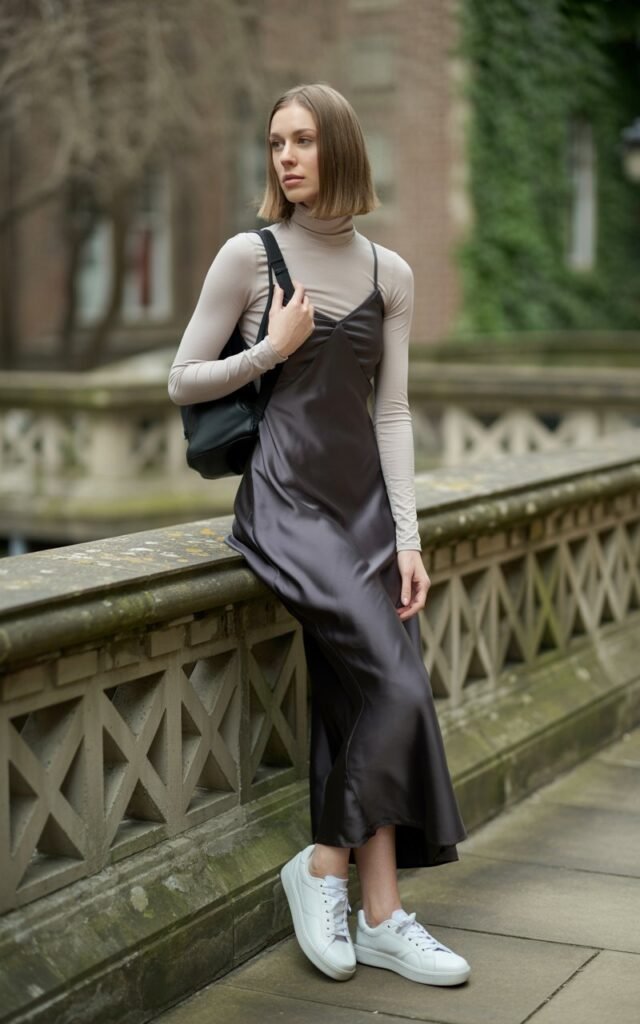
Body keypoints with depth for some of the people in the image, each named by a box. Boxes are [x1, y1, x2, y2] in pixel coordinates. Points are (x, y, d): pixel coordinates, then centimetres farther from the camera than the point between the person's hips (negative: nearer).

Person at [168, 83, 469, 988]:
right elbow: (183, 383, 2)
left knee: (366, 703, -2)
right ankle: (325, 865, 2)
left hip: (366, 505, 4)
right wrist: (272, 349, -11)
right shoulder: (249, 256, -2)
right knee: (396, 688, -17)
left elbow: (392, 412, 5)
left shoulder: (390, 274, 8)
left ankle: (380, 918, 6)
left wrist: (407, 535, -2)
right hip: (287, 505, -4)